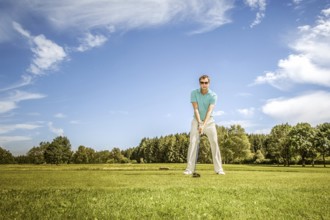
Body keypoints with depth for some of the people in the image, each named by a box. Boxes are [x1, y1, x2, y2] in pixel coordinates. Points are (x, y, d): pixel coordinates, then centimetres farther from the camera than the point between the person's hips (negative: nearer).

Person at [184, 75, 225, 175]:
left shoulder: (213, 95, -12)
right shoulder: (194, 93, -8)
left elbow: (209, 111, -23)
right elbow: (196, 109, -15)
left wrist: (203, 125, -34)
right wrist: (199, 123, -26)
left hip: (209, 121, 0)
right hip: (197, 120, 0)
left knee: (214, 143, -6)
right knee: (193, 142, -11)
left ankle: (218, 169, 0)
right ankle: (190, 168, -11)